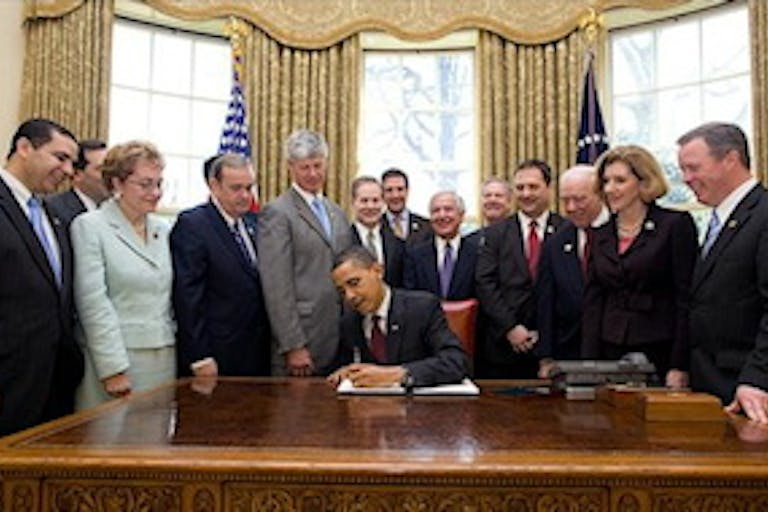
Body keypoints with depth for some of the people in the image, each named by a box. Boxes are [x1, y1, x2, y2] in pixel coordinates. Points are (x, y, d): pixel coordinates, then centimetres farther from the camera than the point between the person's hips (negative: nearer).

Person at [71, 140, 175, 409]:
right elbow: (93, 304, -11)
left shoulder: (163, 230, 12)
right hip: (116, 359, -5)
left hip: (165, 360, 5)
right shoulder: (89, 226, -5)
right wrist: (113, 370, -14)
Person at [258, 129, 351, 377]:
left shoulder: (337, 212, 15)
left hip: (340, 340, 6)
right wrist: (293, 347, -15)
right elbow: (277, 288, -13)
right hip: (301, 342, -6)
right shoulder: (277, 213, -8)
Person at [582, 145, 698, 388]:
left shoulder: (676, 224, -4)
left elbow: (686, 298, -8)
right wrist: (589, 363, 1)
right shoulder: (600, 235, 11)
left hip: (659, 352, -4)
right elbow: (592, 301, 8)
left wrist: (680, 366, -13)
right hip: (610, 352, 4)